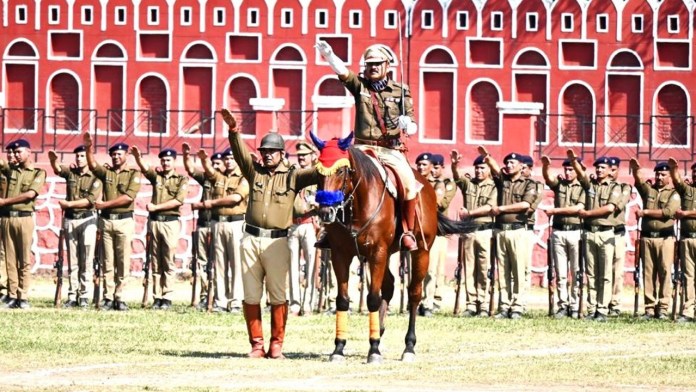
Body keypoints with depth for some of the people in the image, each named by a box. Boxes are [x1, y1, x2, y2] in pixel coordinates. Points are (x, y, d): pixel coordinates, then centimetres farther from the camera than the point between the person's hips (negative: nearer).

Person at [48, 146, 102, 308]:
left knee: (86, 260, -5)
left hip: (87, 219, -4)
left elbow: (91, 200, -12)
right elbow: (57, 169, -11)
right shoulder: (70, 172, 9)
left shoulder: (95, 178, -2)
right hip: (70, 219, 4)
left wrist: (69, 204, -14)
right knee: (72, 261, 5)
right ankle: (72, 296, 6)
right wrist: (53, 159, -34)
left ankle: (85, 296, -3)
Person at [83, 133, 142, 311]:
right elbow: (92, 165, -5)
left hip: (124, 221, -3)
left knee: (123, 262, -3)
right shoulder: (106, 172, 13)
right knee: (108, 262, 2)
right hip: (106, 220, 3)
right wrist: (89, 148, -21)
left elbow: (129, 197, -10)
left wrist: (106, 204, -11)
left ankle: (119, 298, 0)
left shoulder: (133, 174, 3)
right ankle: (108, 298, 3)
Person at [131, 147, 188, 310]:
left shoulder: (181, 180, 5)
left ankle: (167, 297, -4)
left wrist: (156, 206, -11)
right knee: (155, 262, 3)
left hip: (171, 222, -3)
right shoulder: (156, 176, 14)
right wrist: (137, 157, -27)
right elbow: (144, 168, -6)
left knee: (168, 262, -5)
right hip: (154, 221, 3)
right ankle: (157, 297, 5)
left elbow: (178, 200, -8)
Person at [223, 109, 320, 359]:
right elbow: (240, 153, 0)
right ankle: (256, 344, 11)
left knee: (278, 296, 0)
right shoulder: (254, 171, 12)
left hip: (277, 241, -3)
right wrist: (233, 130, -15)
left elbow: (317, 174, -5)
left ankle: (276, 344, 9)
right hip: (251, 240, 3)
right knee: (251, 296, 4)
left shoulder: (292, 176, 6)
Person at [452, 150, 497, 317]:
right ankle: (471, 305, 6)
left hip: (485, 231, -4)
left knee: (484, 270, -5)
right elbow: (457, 177, -7)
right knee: (469, 270, 4)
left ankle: (484, 305, -3)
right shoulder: (468, 183, 13)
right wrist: (454, 165, -27)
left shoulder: (493, 187, 3)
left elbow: (490, 207, -9)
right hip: (468, 231, 4)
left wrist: (469, 212, -13)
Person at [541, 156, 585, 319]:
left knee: (576, 273, -2)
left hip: (576, 231, -3)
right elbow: (547, 177, -7)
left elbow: (578, 208, -9)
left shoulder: (583, 188, 3)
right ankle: (562, 305, 5)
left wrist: (556, 210, -9)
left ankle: (575, 306, 1)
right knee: (560, 273, 3)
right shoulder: (558, 183, 13)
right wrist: (545, 165, -27)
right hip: (558, 231, 3)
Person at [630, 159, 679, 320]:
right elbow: (639, 181, -6)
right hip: (647, 237, 3)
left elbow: (668, 212, -10)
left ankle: (663, 309, -6)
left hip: (665, 238, -3)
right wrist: (635, 169, -26)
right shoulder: (648, 189, 14)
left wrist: (645, 212, -10)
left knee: (665, 273, -6)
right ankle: (649, 308, 3)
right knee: (648, 273, 1)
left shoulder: (674, 194, 6)